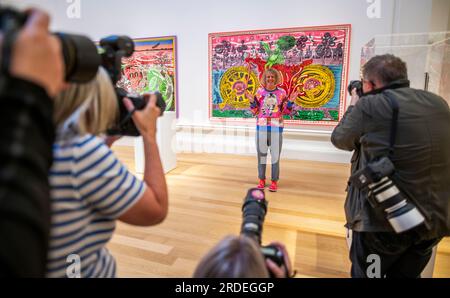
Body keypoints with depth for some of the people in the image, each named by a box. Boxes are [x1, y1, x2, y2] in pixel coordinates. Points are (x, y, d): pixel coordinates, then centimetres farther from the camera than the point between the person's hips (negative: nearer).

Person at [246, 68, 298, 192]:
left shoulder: (281, 92, 1)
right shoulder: (260, 91, 3)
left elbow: (285, 111, 3)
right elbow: (255, 111, 4)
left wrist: (291, 101, -12)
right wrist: (251, 101, -11)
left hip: (276, 128, -1)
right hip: (261, 127, 2)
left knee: (275, 155, 2)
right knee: (261, 154, 9)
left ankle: (274, 181, 15)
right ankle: (261, 179, 23)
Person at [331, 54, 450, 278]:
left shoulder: (369, 105, -14)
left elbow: (340, 139, -1)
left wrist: (353, 106, 14)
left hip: (385, 221, -6)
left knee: (365, 274, 16)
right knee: (408, 275, 24)